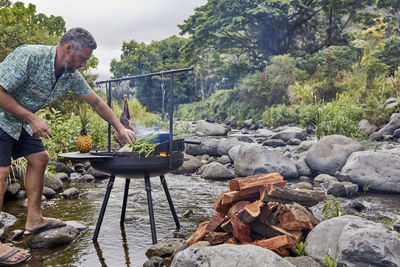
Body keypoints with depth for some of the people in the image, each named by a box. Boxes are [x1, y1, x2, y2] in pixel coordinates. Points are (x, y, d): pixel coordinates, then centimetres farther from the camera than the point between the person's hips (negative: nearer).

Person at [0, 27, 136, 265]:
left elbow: (96, 102, 4)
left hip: (21, 122, 9)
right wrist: (32, 118, -27)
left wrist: (120, 127, 2)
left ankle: (34, 220, 19)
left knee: (39, 158, 9)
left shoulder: (71, 75, -4)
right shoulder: (29, 56, -28)